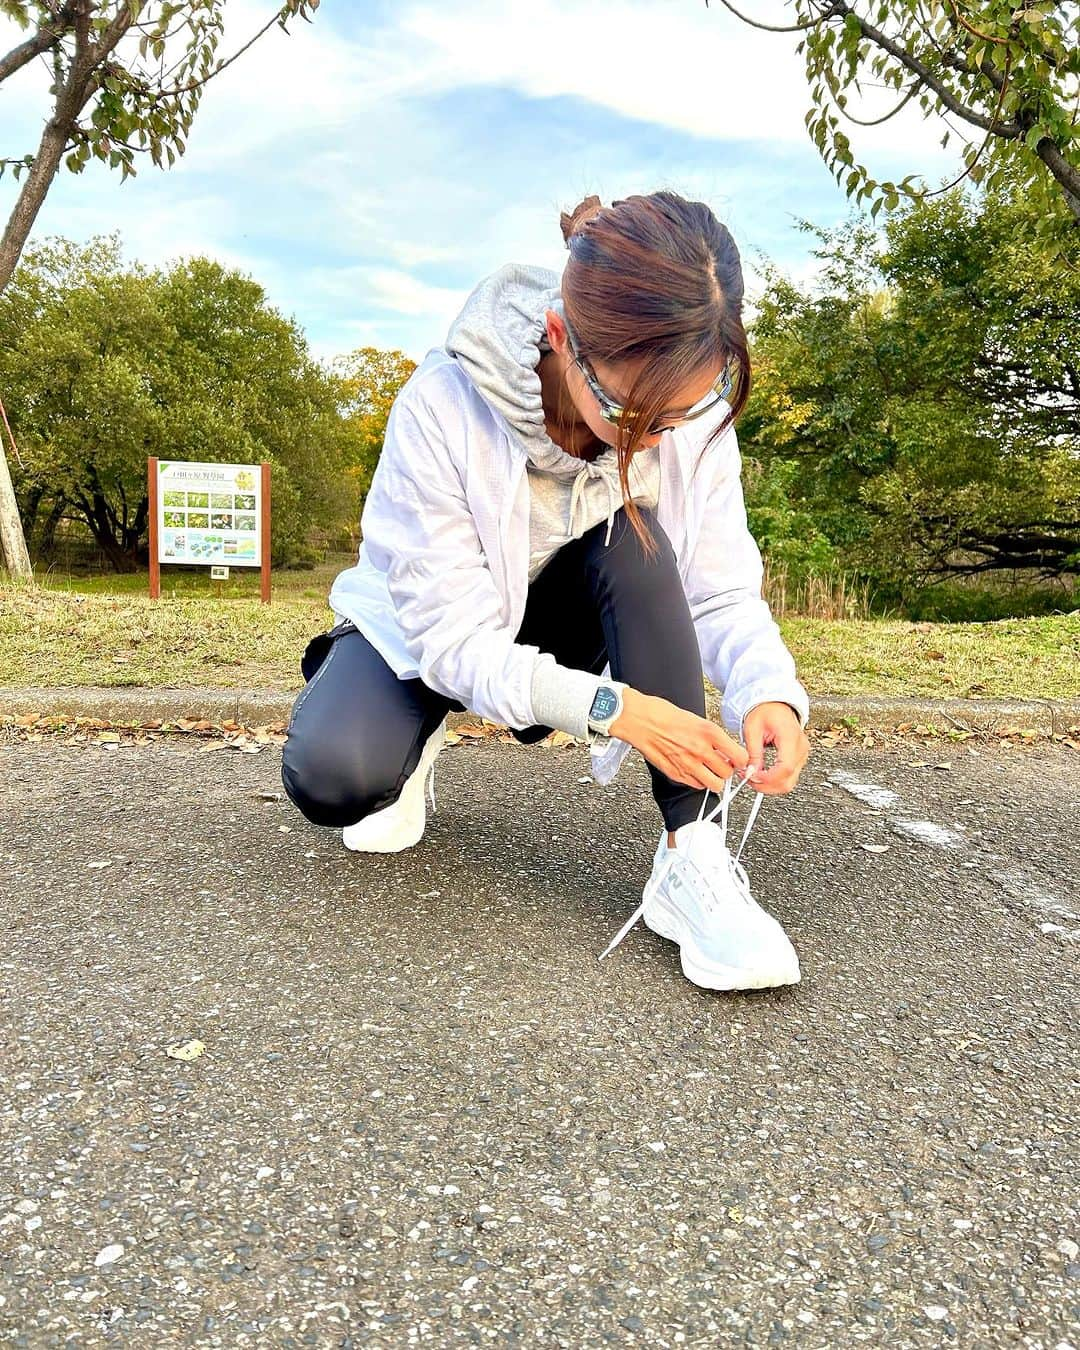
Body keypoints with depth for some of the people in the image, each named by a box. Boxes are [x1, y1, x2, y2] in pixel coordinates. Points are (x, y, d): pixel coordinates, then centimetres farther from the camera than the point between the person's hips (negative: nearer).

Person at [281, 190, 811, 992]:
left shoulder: (693, 413, -22)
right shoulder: (443, 407, -32)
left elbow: (723, 592, -19)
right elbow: (453, 634, -31)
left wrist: (768, 690, -41)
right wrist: (607, 706, -44)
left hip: (560, 618, 3)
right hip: (429, 632, -2)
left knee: (639, 540, -31)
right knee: (327, 777, -31)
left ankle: (693, 858, -28)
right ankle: (420, 742, 7)